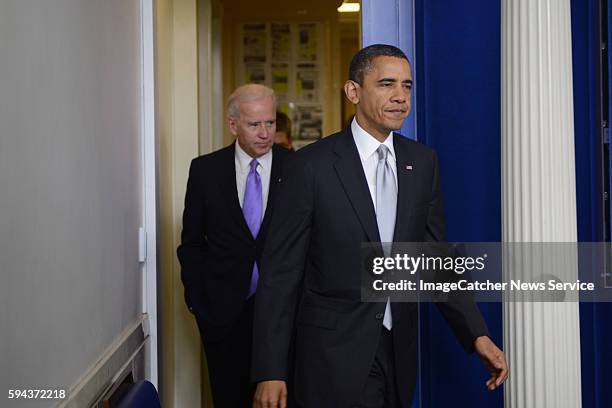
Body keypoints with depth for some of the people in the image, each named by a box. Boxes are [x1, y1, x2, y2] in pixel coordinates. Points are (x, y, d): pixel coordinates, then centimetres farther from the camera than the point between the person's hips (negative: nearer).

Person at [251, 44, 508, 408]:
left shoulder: (423, 162, 4)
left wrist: (477, 335, -4)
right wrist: (270, 371, -11)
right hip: (334, 356, -4)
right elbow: (281, 271, -8)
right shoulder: (311, 166, -9)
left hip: (400, 354, 5)